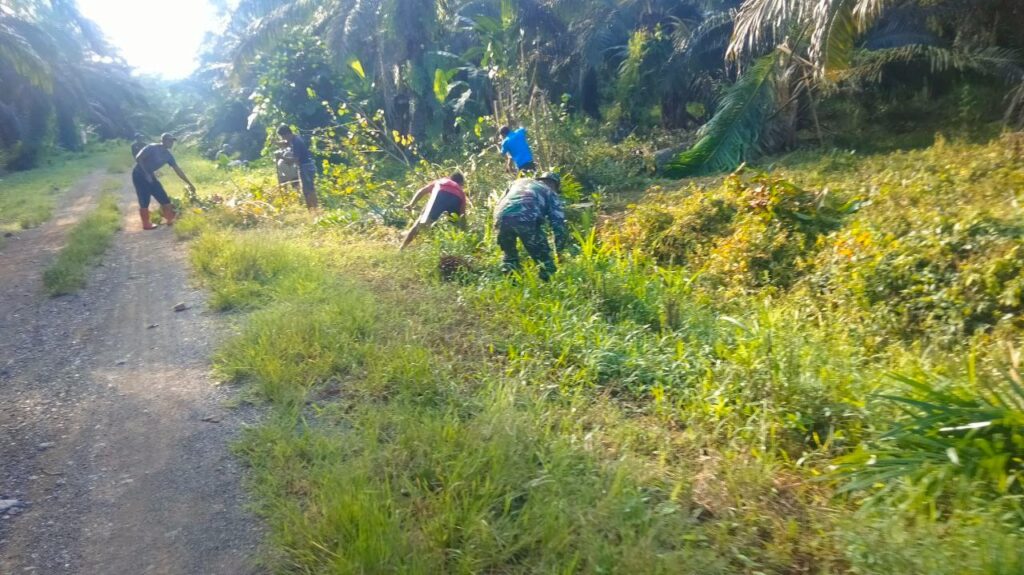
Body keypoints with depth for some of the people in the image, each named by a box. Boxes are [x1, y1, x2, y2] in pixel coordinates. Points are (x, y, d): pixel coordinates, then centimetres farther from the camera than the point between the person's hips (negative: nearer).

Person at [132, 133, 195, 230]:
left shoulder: (168, 155, 0)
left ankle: (171, 220, 12)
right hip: (139, 175, -7)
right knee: (144, 201, -6)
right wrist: (146, 174, -23)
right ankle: (146, 224, 4)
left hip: (150, 176, 7)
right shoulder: (152, 148, -19)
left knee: (163, 197, 3)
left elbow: (178, 170, 4)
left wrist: (189, 184, 4)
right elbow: (138, 158, -22)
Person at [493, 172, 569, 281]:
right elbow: (558, 221, 16)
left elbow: (500, 202, 34)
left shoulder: (519, 181, 39)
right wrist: (560, 251, 22)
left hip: (502, 216, 4)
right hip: (526, 219, -4)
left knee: (509, 257, 26)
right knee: (544, 260, 11)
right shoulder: (550, 192, 27)